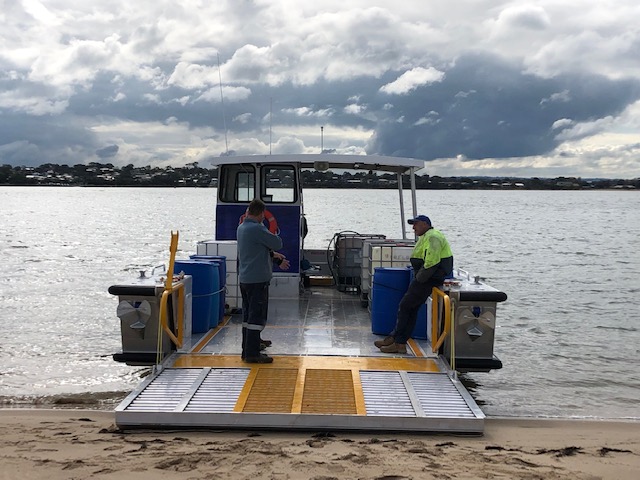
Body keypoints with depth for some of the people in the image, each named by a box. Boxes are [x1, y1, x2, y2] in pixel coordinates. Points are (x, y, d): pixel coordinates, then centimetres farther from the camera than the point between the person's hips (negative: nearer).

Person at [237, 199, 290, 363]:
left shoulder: (241, 228, 12)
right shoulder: (257, 229, -19)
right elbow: (278, 244, -14)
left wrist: (274, 256, 22)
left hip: (244, 279, 10)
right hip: (258, 280, -10)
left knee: (248, 315, 16)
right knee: (257, 316, -4)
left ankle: (248, 349, 24)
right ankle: (252, 353, -3)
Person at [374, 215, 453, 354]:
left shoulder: (432, 237, -15)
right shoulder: (427, 237, 21)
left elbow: (431, 262, -26)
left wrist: (419, 279, -18)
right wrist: (417, 279, 12)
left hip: (430, 279, -11)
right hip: (428, 279, 11)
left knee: (405, 305, -5)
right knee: (412, 309, 8)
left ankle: (393, 338, 2)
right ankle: (400, 343, 9)